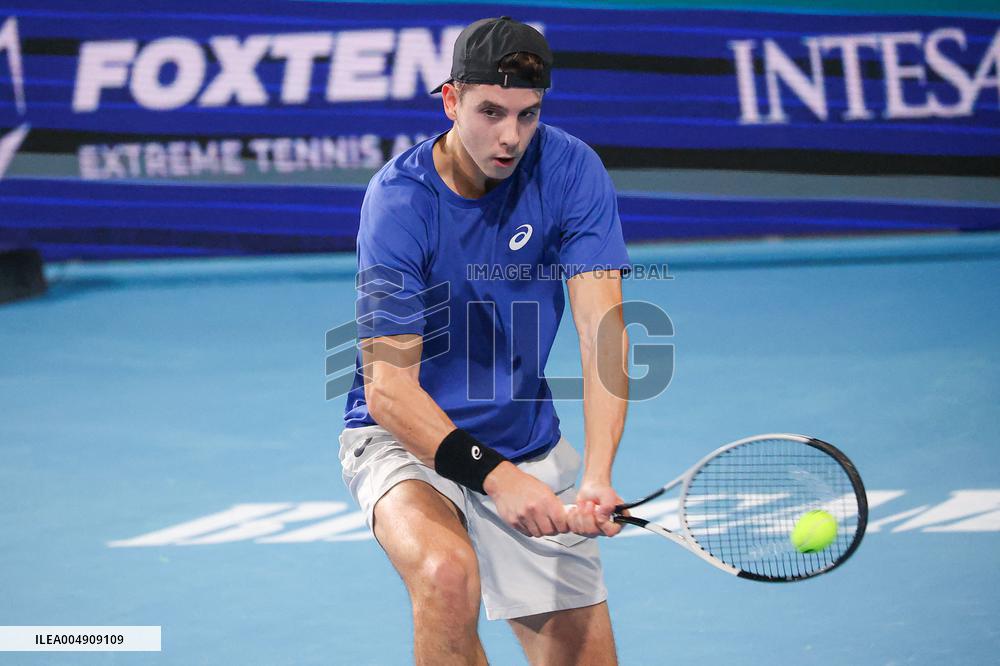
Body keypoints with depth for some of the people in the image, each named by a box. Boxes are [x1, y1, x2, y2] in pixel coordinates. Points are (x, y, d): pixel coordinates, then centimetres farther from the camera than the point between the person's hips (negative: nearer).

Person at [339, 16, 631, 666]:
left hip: (530, 450, 4)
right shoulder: (398, 199, -20)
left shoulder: (572, 170, -13)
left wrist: (597, 478, -35)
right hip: (404, 438, -4)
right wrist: (494, 476, -36)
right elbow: (388, 387, -23)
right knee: (449, 571, -35)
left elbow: (603, 329, -20)